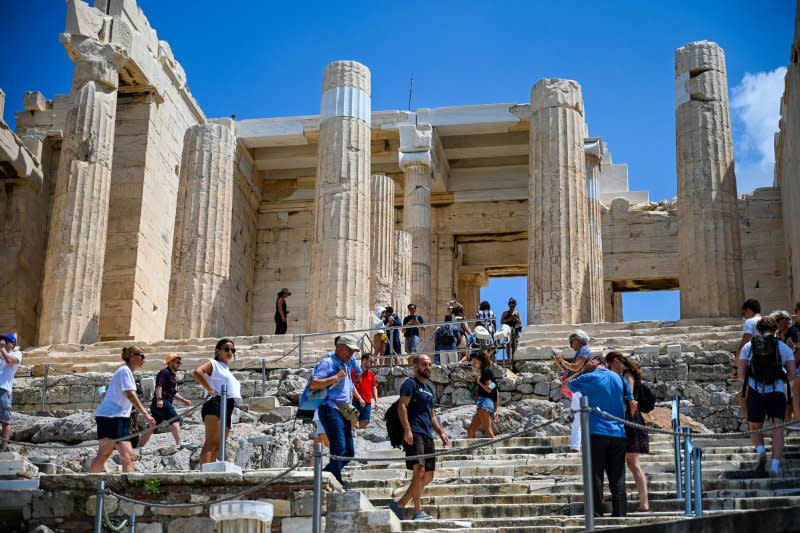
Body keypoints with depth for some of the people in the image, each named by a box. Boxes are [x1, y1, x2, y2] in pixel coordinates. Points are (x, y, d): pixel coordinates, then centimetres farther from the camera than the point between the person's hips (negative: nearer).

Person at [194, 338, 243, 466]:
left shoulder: (228, 371, 33)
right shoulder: (213, 364, 7)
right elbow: (198, 371, -14)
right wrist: (210, 390, -15)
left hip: (228, 409, 9)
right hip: (216, 404, -9)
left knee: (217, 446, 2)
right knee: (210, 442, -20)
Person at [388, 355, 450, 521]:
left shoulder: (429, 388, 25)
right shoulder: (411, 384, 0)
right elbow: (402, 406, -12)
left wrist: (441, 432, 19)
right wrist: (407, 429, -22)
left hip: (427, 435, 9)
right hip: (414, 433, -9)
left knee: (428, 476, 6)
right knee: (419, 469, -20)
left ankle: (399, 504, 13)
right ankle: (418, 511, -19)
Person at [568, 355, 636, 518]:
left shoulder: (589, 378, -2)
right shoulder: (619, 379, 12)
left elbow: (567, 384, 11)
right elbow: (633, 404, 11)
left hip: (596, 433, -4)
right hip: (618, 434, 4)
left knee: (595, 476, -2)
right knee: (617, 478, 6)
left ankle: (596, 515, -6)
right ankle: (620, 513, 3)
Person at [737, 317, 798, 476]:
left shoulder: (748, 346, 10)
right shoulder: (783, 347, 9)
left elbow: (741, 374, 3)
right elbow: (792, 374, 3)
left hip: (755, 391, 1)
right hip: (777, 391, -1)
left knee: (755, 428, 15)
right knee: (777, 427, -6)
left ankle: (761, 451, -11)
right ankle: (775, 465, -21)